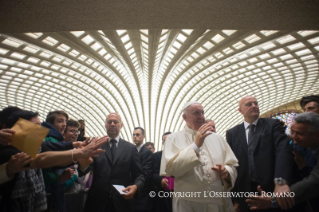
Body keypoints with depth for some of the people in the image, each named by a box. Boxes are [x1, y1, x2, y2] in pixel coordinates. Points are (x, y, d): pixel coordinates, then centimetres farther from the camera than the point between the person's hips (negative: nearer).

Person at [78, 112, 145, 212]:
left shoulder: (131, 148, 3)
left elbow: (139, 175, 3)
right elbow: (86, 168, -11)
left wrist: (136, 186, -18)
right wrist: (83, 165, -34)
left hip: (122, 202, 0)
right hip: (97, 202, 0)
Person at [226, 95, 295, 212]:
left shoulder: (273, 125, 2)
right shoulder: (232, 133, 4)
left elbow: (283, 151, -13)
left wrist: (281, 181, -28)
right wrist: (235, 199, 0)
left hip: (272, 189, 0)